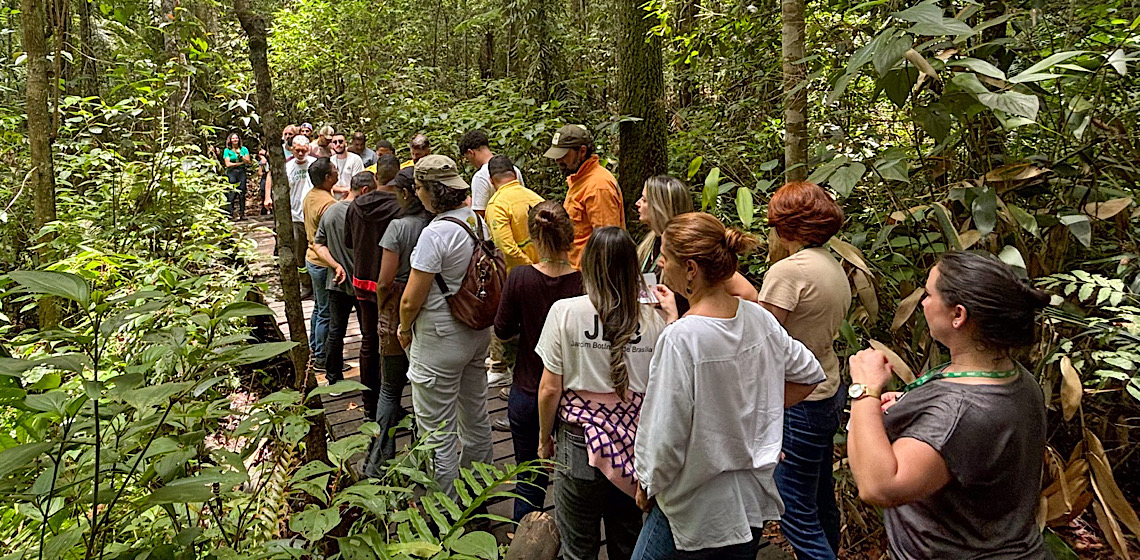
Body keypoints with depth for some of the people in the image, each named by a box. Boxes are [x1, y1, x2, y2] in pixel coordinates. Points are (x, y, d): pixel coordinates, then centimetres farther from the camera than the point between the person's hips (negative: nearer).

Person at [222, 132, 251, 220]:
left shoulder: (244, 149, 11)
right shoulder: (227, 150, 5)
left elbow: (248, 162, 3)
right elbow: (228, 164, -4)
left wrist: (240, 155, -8)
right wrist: (240, 163, -3)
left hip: (242, 172, 2)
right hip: (231, 173, -2)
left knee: (242, 194, -1)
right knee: (231, 195, -10)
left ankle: (242, 214, 3)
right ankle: (229, 214, -8)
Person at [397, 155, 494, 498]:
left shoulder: (435, 233, -23)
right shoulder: (477, 219, 1)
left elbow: (411, 301, -19)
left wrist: (404, 328, 0)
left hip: (440, 340, -9)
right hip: (478, 332, 9)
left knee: (439, 431, 4)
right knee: (476, 419, 21)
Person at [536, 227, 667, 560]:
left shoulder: (565, 312, -11)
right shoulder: (653, 318, -6)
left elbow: (550, 390, -7)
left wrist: (544, 439, 7)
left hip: (580, 444, -2)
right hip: (635, 445, 2)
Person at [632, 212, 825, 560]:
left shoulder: (679, 339, -26)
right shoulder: (759, 318, -5)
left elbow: (666, 434, -21)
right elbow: (808, 374, 10)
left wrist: (648, 486, -4)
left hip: (695, 509, -7)